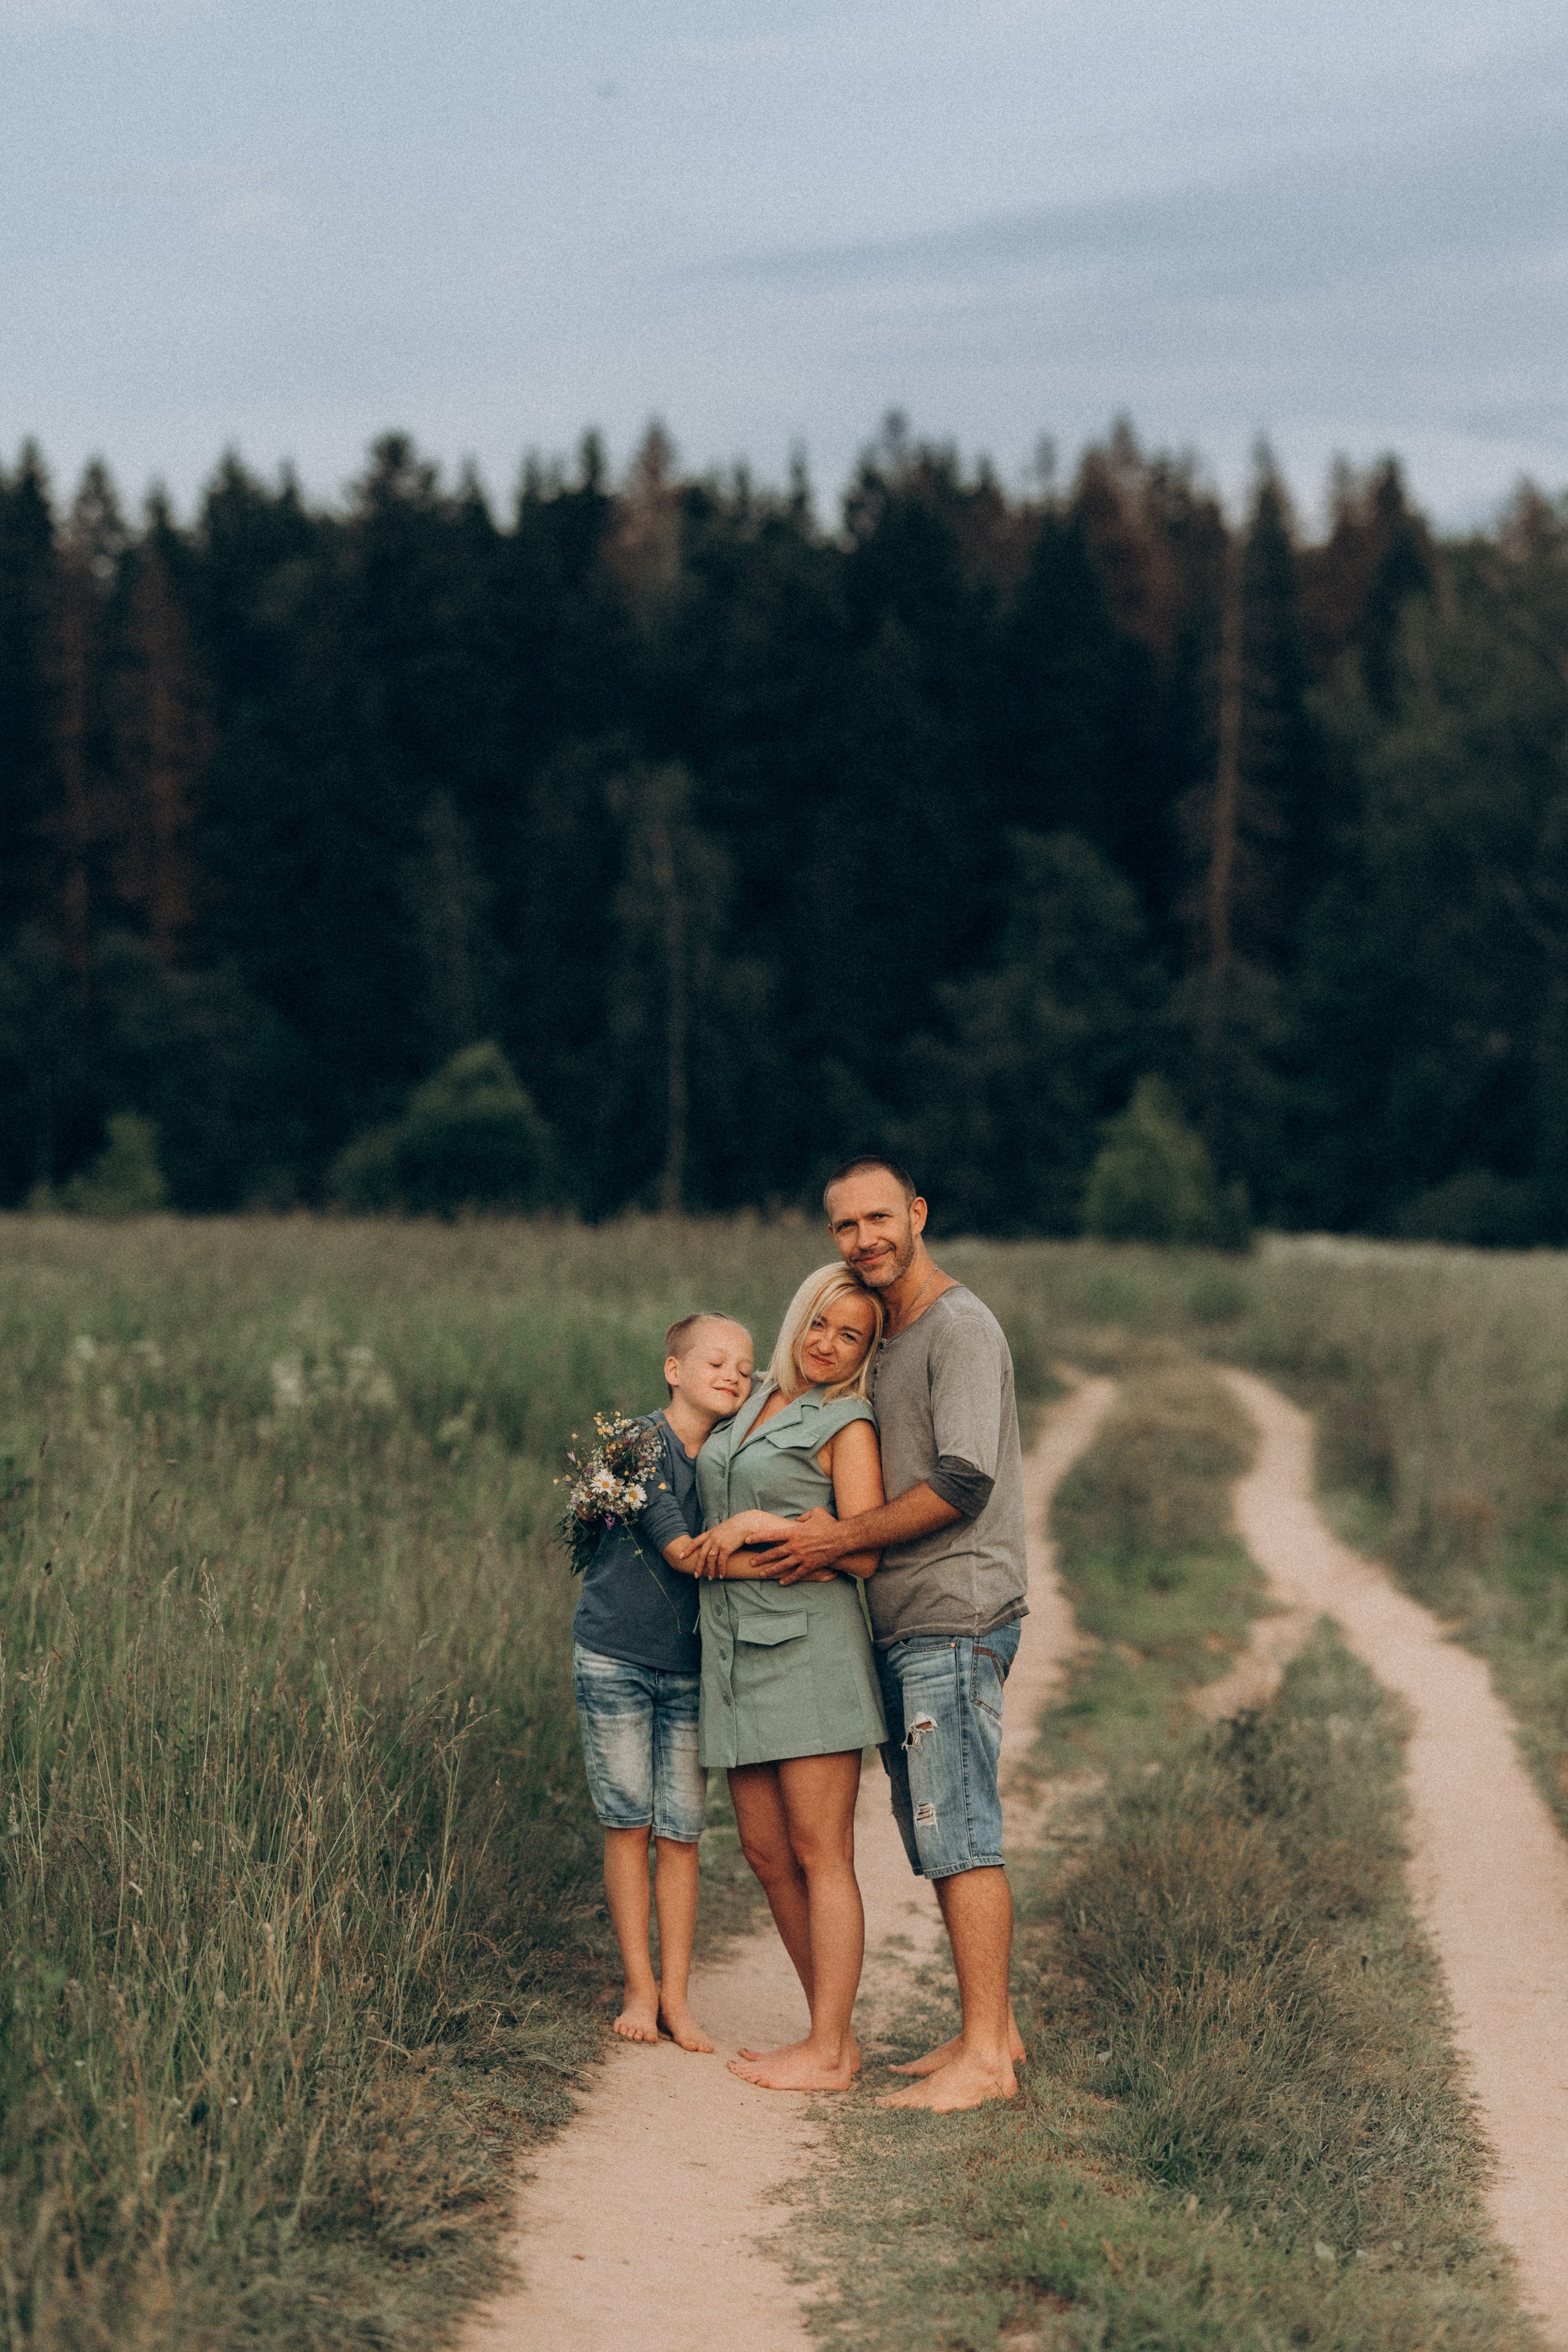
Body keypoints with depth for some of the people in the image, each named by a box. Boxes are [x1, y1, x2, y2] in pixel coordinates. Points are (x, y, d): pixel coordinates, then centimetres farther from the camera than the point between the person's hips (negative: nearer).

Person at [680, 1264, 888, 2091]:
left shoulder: (847, 1424, -3)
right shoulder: (753, 1409, 17)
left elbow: (863, 1554, -12)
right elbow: (710, 1540, 30)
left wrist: (761, 1527, -12)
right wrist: (717, 1555, 12)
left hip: (809, 1645, -7)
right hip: (736, 1650, 7)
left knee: (820, 1855, -5)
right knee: (766, 1853, 8)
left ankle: (830, 2054, -1)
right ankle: (831, 2030, 17)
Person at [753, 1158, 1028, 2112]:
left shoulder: (961, 1327, -10)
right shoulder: (886, 1343, 20)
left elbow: (962, 1483, -19)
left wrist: (842, 1537, -14)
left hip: (954, 1619, -10)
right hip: (903, 1627, 10)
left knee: (961, 1838, -10)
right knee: (946, 1843, 11)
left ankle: (985, 2056, -8)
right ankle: (995, 2028, 17)